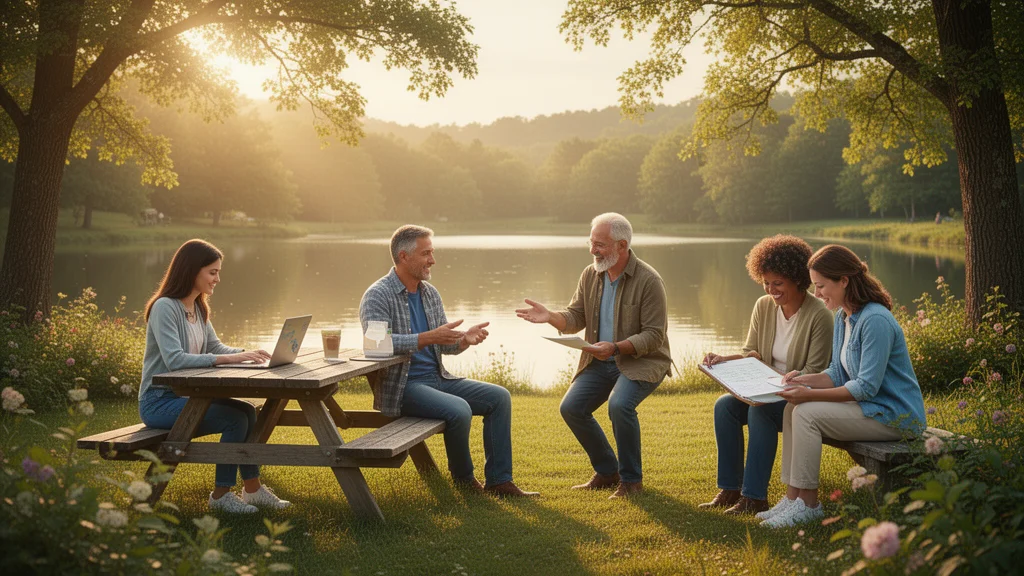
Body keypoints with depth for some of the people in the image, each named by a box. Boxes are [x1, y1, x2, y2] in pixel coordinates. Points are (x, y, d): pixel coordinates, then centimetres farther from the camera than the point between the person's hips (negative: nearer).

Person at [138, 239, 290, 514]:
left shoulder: (198, 308, 11)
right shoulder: (164, 307, -18)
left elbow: (215, 347, 13)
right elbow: (174, 360, -29)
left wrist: (247, 353, -7)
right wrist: (228, 359, -35)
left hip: (185, 395, 8)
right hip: (159, 401, -8)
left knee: (248, 410, -9)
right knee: (236, 418, -21)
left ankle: (253, 489, 0)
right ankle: (221, 495, -7)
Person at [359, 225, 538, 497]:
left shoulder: (430, 293, 14)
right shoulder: (377, 296, -10)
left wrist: (465, 338, -9)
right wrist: (428, 338, -34)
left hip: (438, 378, 8)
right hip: (402, 386, -8)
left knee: (498, 397, -5)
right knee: (459, 410, -30)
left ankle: (498, 480, -3)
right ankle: (463, 478, -3)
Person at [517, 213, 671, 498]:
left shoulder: (648, 281, -16)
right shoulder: (590, 275, 3)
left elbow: (654, 335, -18)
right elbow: (575, 318, 6)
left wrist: (616, 348, -30)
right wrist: (550, 316, -15)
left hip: (642, 361, -6)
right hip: (600, 361, 7)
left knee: (619, 405, -32)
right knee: (571, 407, -10)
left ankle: (631, 479, -9)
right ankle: (607, 471, 11)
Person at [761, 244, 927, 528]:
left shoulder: (875, 320, -22)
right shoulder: (842, 317, 9)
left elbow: (866, 387, -24)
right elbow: (838, 375, 13)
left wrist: (811, 395, -23)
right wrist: (803, 381, -6)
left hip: (895, 416, -10)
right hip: (869, 406, 10)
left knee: (807, 413, -21)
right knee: (793, 408, -3)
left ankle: (808, 504, -11)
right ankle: (793, 497, -2)